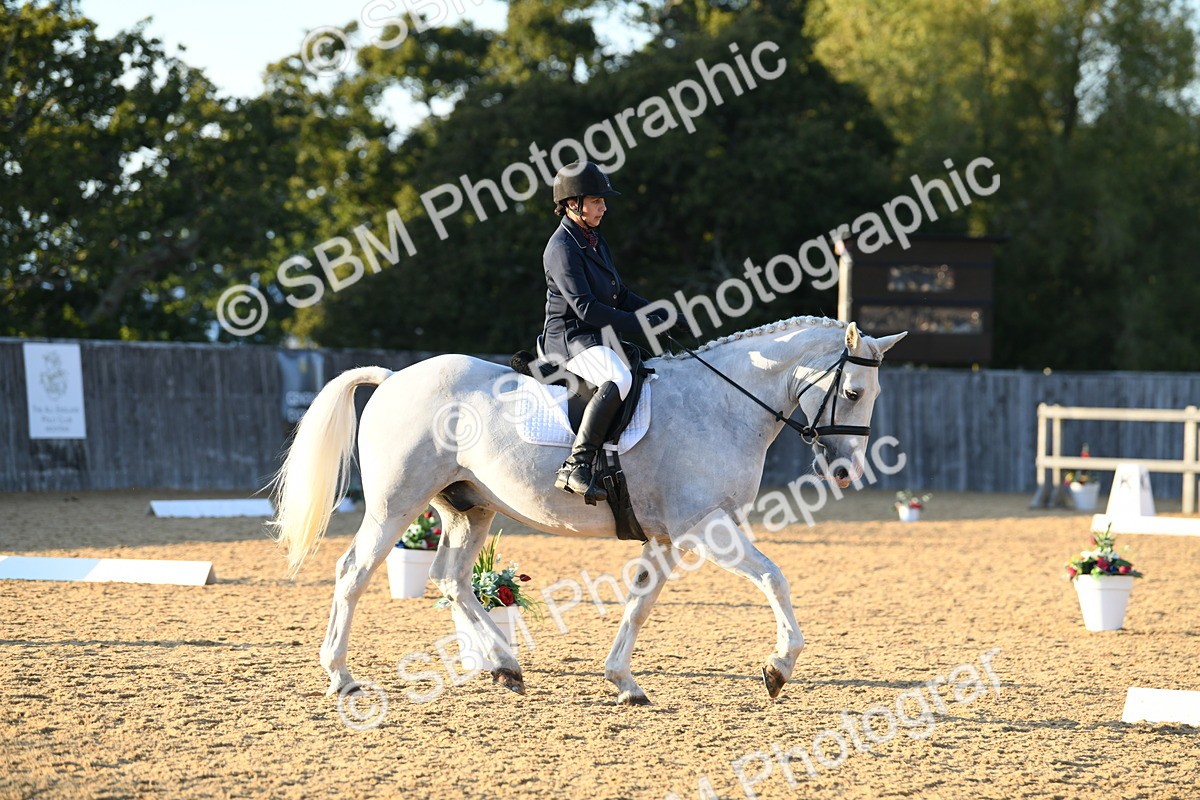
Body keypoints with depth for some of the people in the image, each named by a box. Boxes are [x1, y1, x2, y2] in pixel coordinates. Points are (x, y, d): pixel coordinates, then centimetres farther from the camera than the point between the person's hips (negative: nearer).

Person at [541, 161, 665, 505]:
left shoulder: (595, 241, 17)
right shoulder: (562, 249, -14)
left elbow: (620, 295, 22)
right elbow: (586, 308, -21)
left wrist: (659, 314, 6)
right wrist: (641, 325, -20)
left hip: (599, 338, 10)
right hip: (570, 338, -10)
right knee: (620, 379, -35)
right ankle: (575, 466, -40)